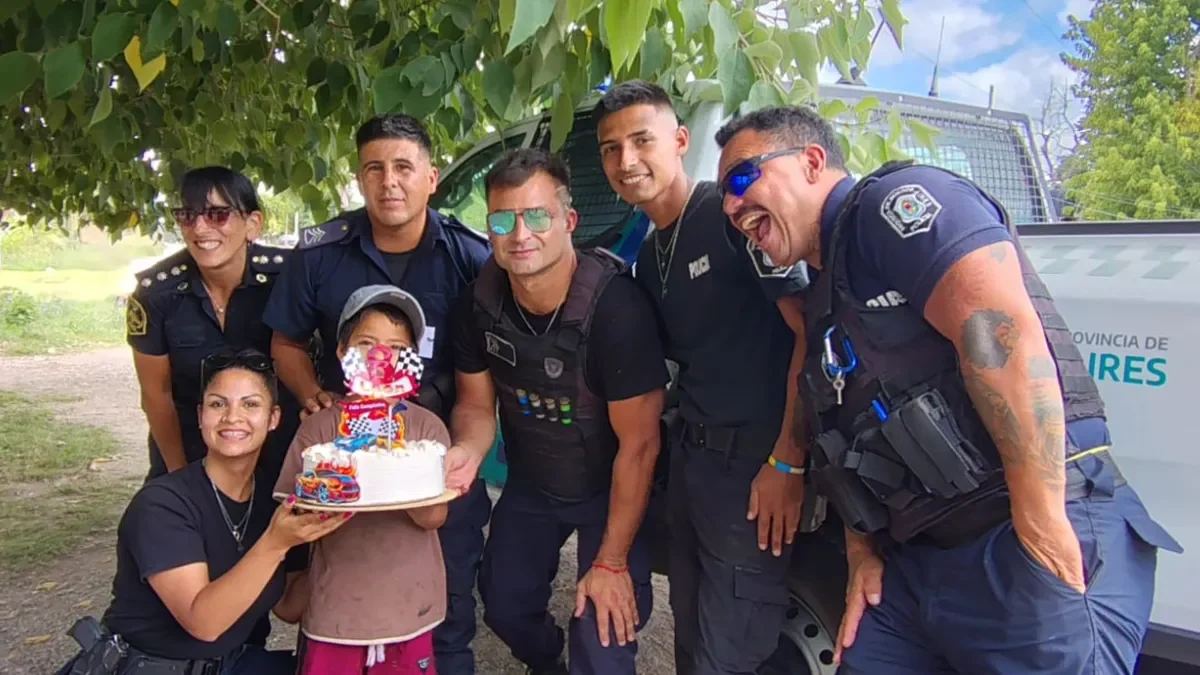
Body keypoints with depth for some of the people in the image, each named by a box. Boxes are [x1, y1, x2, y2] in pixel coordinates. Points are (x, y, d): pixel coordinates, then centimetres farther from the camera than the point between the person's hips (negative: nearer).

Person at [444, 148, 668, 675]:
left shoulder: (615, 306, -32)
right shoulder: (478, 304, -16)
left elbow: (638, 445, -24)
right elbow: (476, 405, -2)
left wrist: (612, 560, -18)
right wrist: (467, 451, -27)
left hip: (610, 491, -5)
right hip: (529, 483, 5)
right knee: (503, 605, 17)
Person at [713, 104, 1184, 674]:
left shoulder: (893, 201, -8)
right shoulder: (824, 298, 20)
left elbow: (1003, 332, -22)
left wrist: (1043, 526, -24)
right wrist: (863, 554, 8)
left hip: (1026, 548, -9)